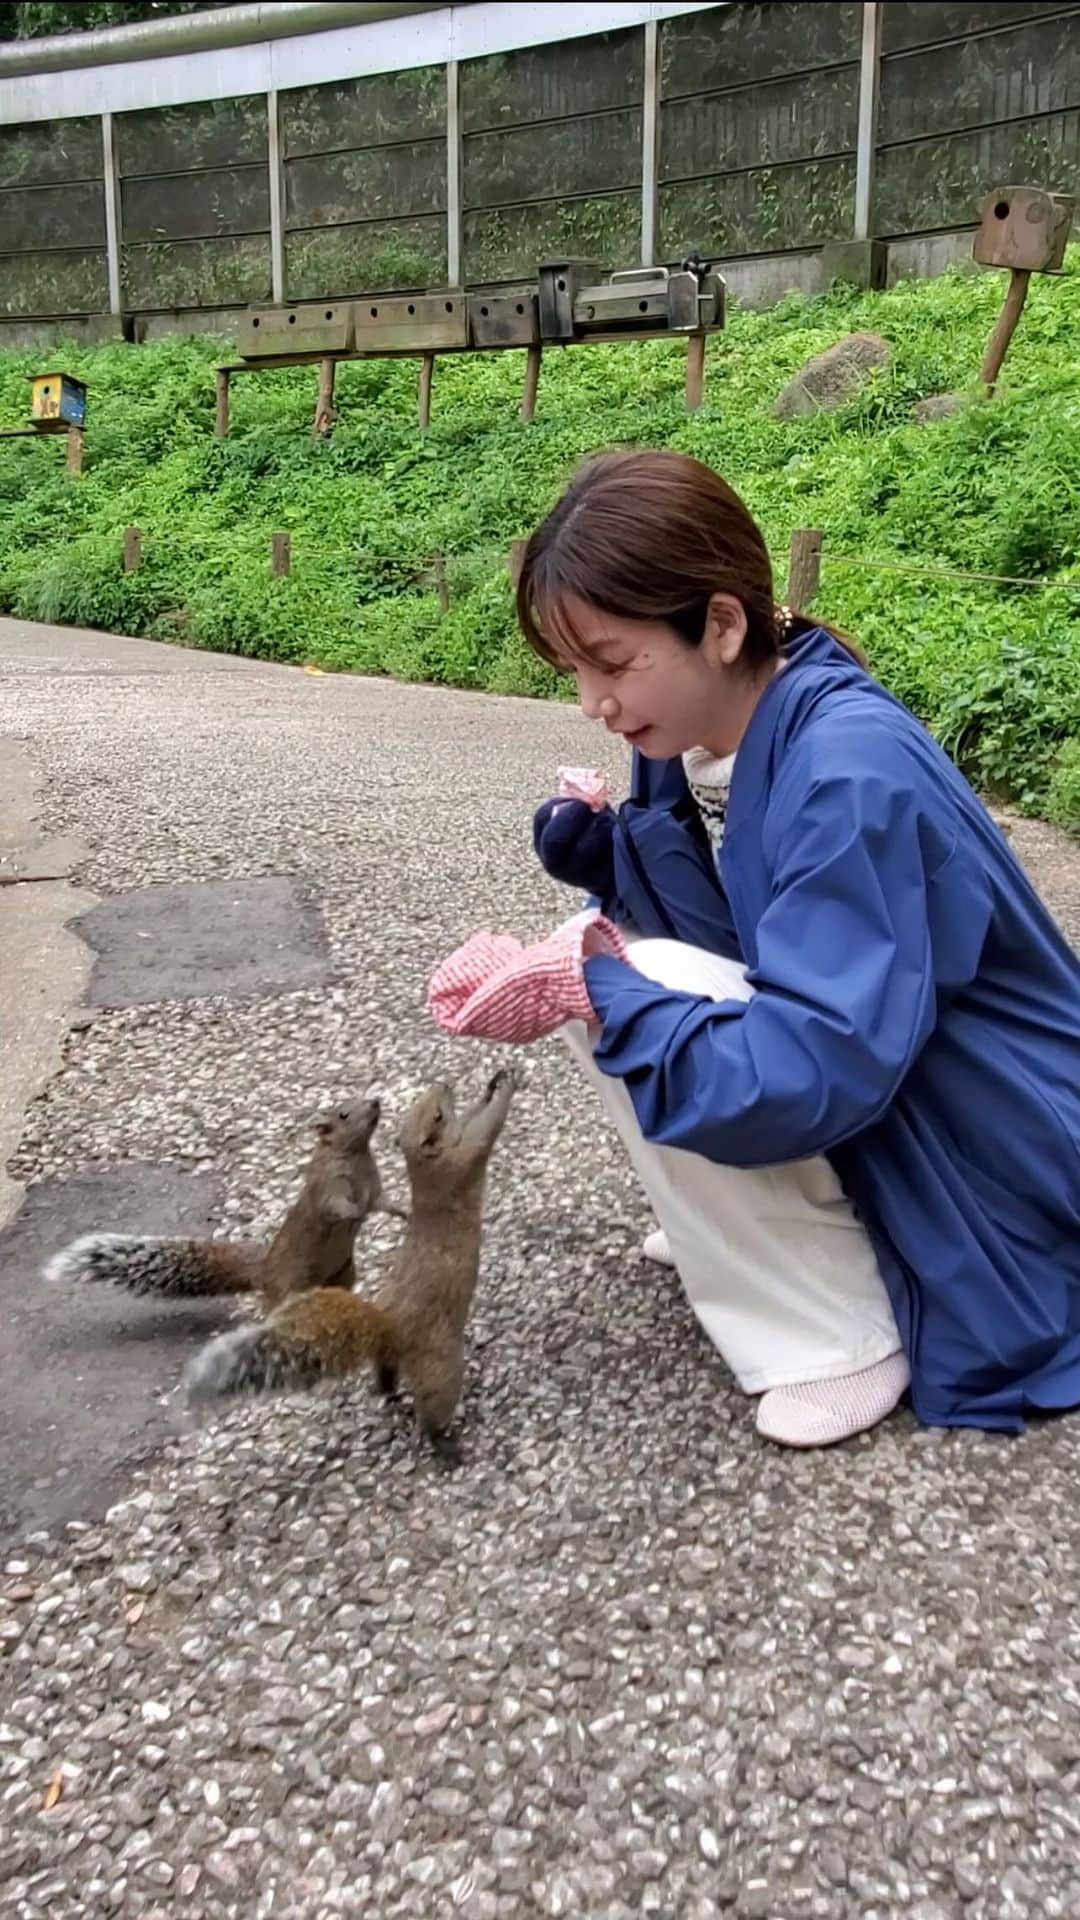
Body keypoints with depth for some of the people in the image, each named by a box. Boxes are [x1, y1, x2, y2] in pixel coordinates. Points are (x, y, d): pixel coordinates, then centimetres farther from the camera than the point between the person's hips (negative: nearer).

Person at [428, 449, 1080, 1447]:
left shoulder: (851, 772, -29)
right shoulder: (697, 733, -2)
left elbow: (808, 1077, -34)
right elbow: (704, 927, 5)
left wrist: (589, 990, -29)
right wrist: (594, 850, -12)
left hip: (997, 1180, -9)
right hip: (852, 1093, 9)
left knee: (627, 996, -22)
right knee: (611, 970, 4)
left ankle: (842, 1334, -10)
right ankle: (750, 1240, 9)